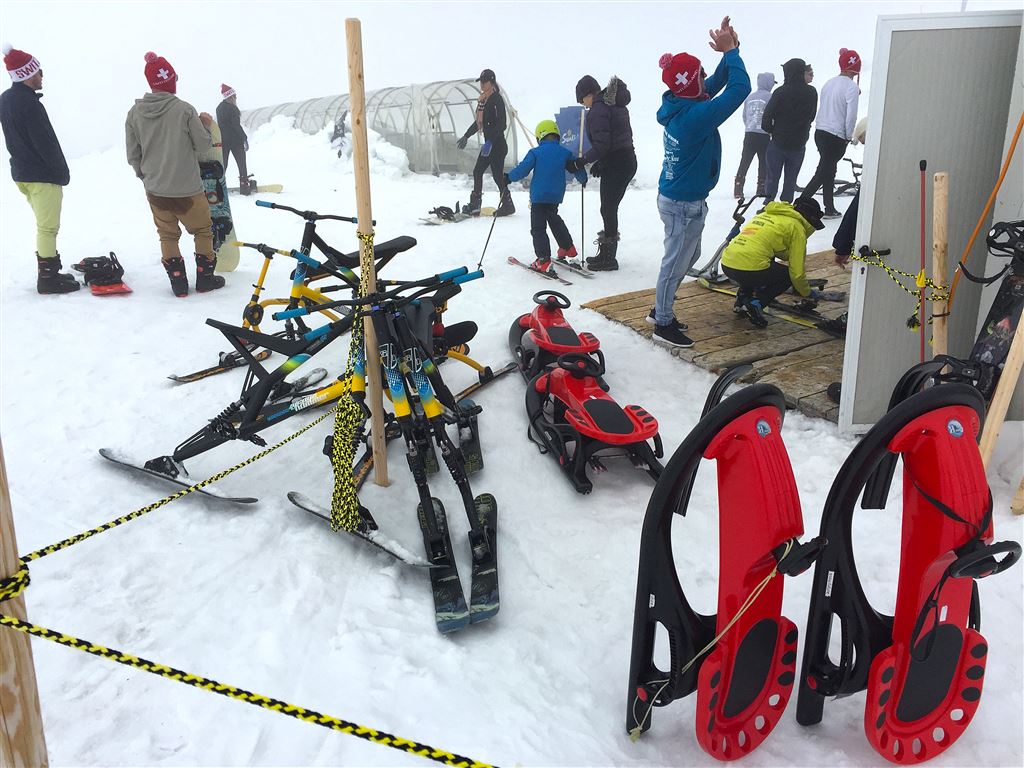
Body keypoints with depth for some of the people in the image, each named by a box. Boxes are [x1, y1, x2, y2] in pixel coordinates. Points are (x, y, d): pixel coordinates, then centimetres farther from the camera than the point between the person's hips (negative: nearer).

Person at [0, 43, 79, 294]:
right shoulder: (29, 103, -21)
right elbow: (46, 142, -21)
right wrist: (63, 173, -11)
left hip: (20, 173, 9)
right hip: (42, 176, -9)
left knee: (45, 225, 19)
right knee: (48, 227, -2)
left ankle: (48, 271, 25)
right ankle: (47, 278, 3)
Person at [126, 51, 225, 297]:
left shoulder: (135, 113, -3)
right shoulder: (184, 109, -15)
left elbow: (133, 155, 3)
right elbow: (202, 144, -6)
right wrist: (205, 124, 13)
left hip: (155, 191, 3)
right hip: (187, 189, -3)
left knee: (167, 235, 15)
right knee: (203, 231, 15)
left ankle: (178, 282, 15)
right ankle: (205, 278, 20)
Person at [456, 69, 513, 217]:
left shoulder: (497, 99, -14)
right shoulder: (482, 99, 12)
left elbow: (502, 124, -21)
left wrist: (490, 142, -28)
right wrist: (466, 136, 25)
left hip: (498, 145, -9)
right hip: (489, 144, 9)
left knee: (497, 175, -5)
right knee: (477, 171, 9)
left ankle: (507, 205, 8)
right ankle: (474, 205, 13)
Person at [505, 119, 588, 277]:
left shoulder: (535, 152, -4)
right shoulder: (565, 152, 5)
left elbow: (523, 169, -11)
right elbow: (577, 169, 7)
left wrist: (509, 177, 4)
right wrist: (583, 180, 27)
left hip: (538, 196, -5)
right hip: (556, 196, 5)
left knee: (538, 228, -2)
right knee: (554, 220, 30)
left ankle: (544, 261, -12)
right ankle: (568, 250, 32)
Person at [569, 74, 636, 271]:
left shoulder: (598, 110, -14)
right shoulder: (617, 105, 15)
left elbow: (601, 144, -21)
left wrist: (583, 161, -11)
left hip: (615, 165, -10)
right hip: (628, 160, 10)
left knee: (608, 209, -1)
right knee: (610, 208, 17)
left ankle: (608, 259, 6)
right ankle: (606, 254, 26)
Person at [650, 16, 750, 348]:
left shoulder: (679, 106, 1)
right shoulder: (696, 116, -27)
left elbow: (716, 85, 14)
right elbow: (740, 87, -26)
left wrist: (729, 52, 0)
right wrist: (730, 51, -14)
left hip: (678, 198, 10)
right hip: (684, 205, -10)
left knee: (687, 257, 23)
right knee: (676, 263, 2)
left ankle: (660, 310, 34)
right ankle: (664, 324, 15)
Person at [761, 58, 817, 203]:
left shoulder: (781, 92, -15)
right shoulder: (811, 92, -4)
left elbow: (767, 116, -15)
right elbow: (812, 116, 5)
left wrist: (772, 130, 2)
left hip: (778, 142, -2)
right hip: (799, 144, 2)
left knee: (773, 178, 9)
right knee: (791, 180, 13)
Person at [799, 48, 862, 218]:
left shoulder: (829, 83, 9)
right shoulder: (852, 87, -13)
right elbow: (851, 115, -16)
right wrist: (849, 136, -3)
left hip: (820, 132, 8)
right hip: (836, 137, -8)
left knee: (828, 170, 16)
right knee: (823, 173, -6)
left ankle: (829, 209, 24)